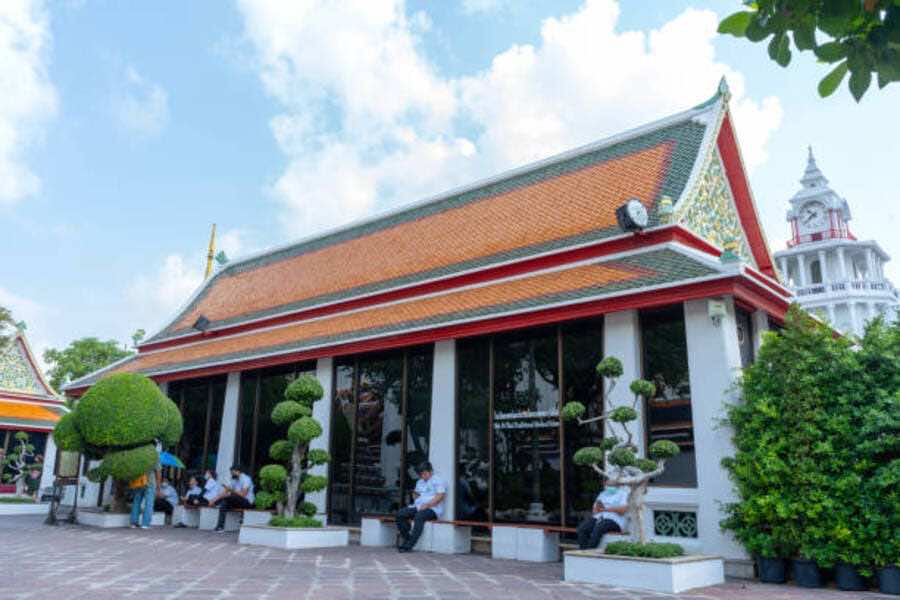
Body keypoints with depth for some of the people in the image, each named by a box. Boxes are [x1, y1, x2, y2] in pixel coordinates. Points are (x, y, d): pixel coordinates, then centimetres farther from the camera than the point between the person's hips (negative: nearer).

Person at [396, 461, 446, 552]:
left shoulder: (438, 481, 0)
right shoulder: (420, 482, 25)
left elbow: (440, 496, -13)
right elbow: (416, 494, 35)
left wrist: (427, 505, -21)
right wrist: (415, 495, 10)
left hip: (433, 509, -8)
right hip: (418, 507, 8)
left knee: (419, 516, -38)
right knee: (400, 514, -15)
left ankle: (409, 545, -35)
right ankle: (407, 538, -10)